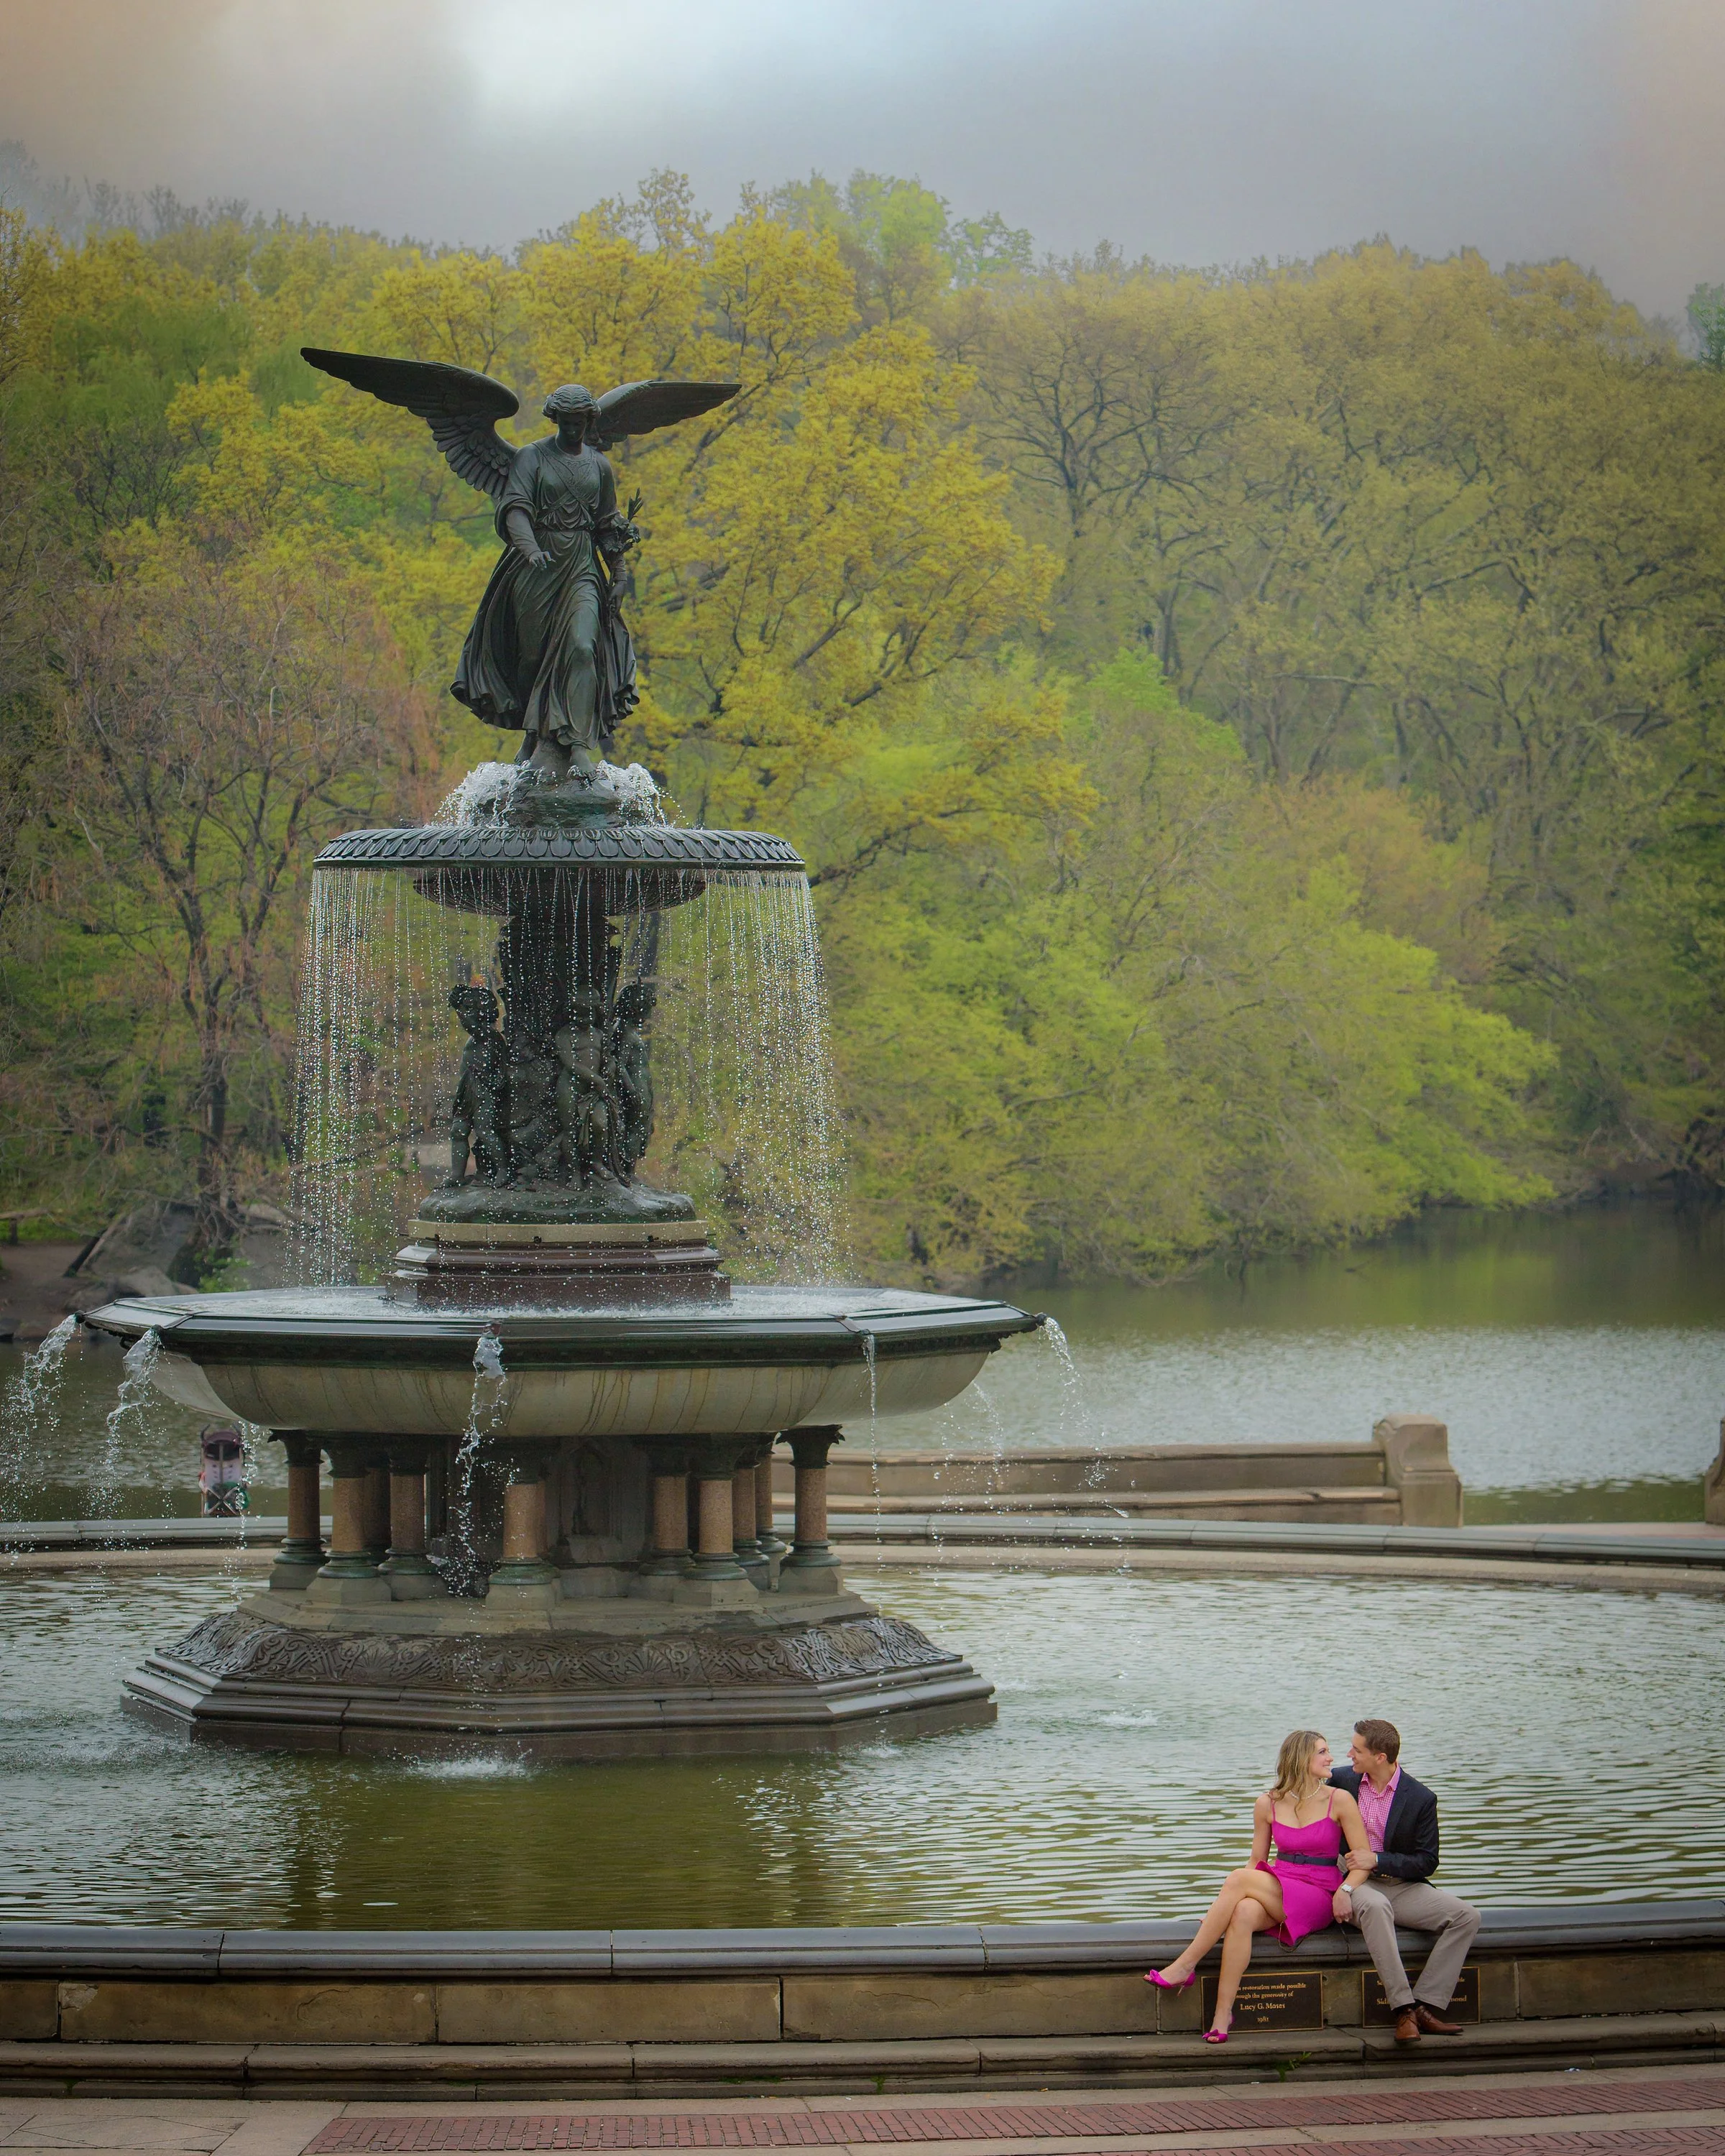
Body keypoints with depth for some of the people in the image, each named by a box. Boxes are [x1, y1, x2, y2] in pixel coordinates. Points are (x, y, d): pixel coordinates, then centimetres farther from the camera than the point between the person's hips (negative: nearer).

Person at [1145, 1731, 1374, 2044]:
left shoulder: (1340, 1801, 1)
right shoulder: (1268, 1804, 9)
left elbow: (1364, 1860, 1)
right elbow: (1258, 1862, 15)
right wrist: (1223, 1911, 1)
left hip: (1318, 1899, -3)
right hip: (1276, 1895, 3)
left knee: (1239, 1878, -29)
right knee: (1244, 1913, -35)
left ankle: (1185, 1966, -24)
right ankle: (1222, 2014, -37)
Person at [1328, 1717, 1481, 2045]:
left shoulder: (1421, 1799, -1)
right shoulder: (1341, 1781, 4)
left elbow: (1426, 1863, 0)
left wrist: (1378, 1860, -15)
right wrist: (1340, 1888, -7)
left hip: (1403, 1886, 2)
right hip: (1356, 1885, -2)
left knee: (1467, 1916, -20)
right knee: (1376, 1906, -39)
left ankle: (1426, 2007, -26)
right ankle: (1403, 2009, -42)